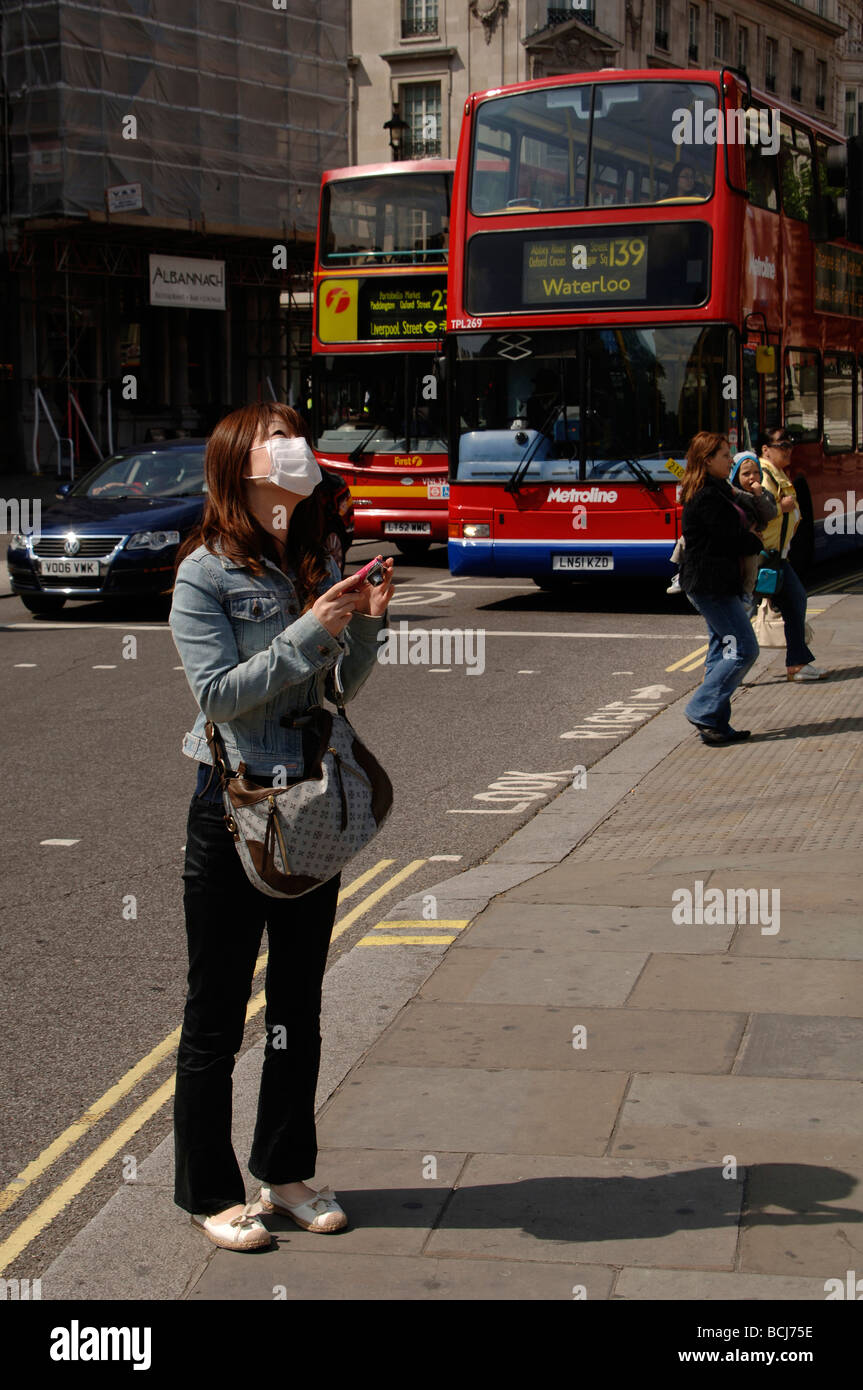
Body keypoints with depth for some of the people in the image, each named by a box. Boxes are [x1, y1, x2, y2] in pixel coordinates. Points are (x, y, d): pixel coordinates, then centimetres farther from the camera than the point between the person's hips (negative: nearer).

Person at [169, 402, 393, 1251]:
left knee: (299, 1005, 14)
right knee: (217, 1012, 3)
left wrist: (366, 624, -7)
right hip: (234, 807, -6)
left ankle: (287, 1172, 28)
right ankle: (209, 1193, 16)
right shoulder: (205, 575, -10)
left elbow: (340, 690, 11)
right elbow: (219, 693, -17)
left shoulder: (316, 565, 7)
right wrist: (309, 633, -23)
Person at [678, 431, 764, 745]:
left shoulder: (715, 492, 15)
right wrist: (758, 543, 1)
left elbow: (731, 535, 17)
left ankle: (716, 726, 14)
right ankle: (703, 711, -5)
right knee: (743, 649, -8)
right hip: (711, 585, -11)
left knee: (722, 649, 12)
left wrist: (749, 541, -1)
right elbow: (732, 540, -17)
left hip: (710, 585, 11)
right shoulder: (708, 498, -18)